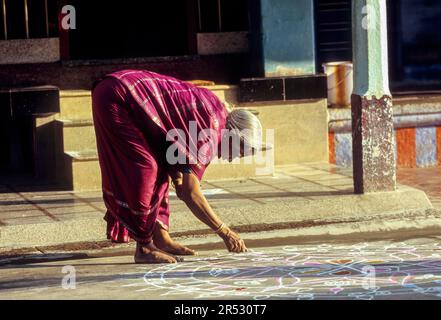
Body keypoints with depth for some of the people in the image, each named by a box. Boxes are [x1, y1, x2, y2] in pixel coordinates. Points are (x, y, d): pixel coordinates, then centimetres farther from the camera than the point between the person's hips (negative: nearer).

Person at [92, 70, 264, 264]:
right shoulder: (210, 132, -16)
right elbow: (190, 193, -16)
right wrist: (224, 232, -11)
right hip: (116, 100, -10)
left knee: (159, 168, 12)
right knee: (144, 170, -10)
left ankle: (160, 237, 16)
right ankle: (144, 248, -3)